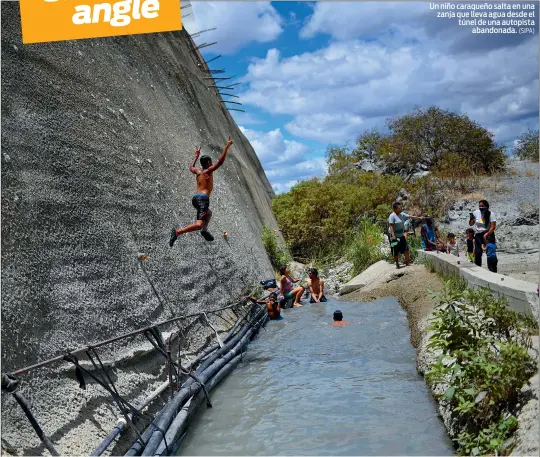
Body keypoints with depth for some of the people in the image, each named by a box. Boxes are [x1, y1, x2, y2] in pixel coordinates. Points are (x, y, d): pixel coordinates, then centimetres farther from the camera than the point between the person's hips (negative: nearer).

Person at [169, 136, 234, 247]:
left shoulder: (198, 171, 19)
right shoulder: (209, 171, 1)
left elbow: (191, 168, 43)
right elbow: (220, 161, -11)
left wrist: (196, 156, 50)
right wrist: (227, 146, -7)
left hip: (195, 197, 8)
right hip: (203, 198, -8)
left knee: (208, 213, 37)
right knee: (199, 224, -20)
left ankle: (204, 230, 16)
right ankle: (177, 232, -37)